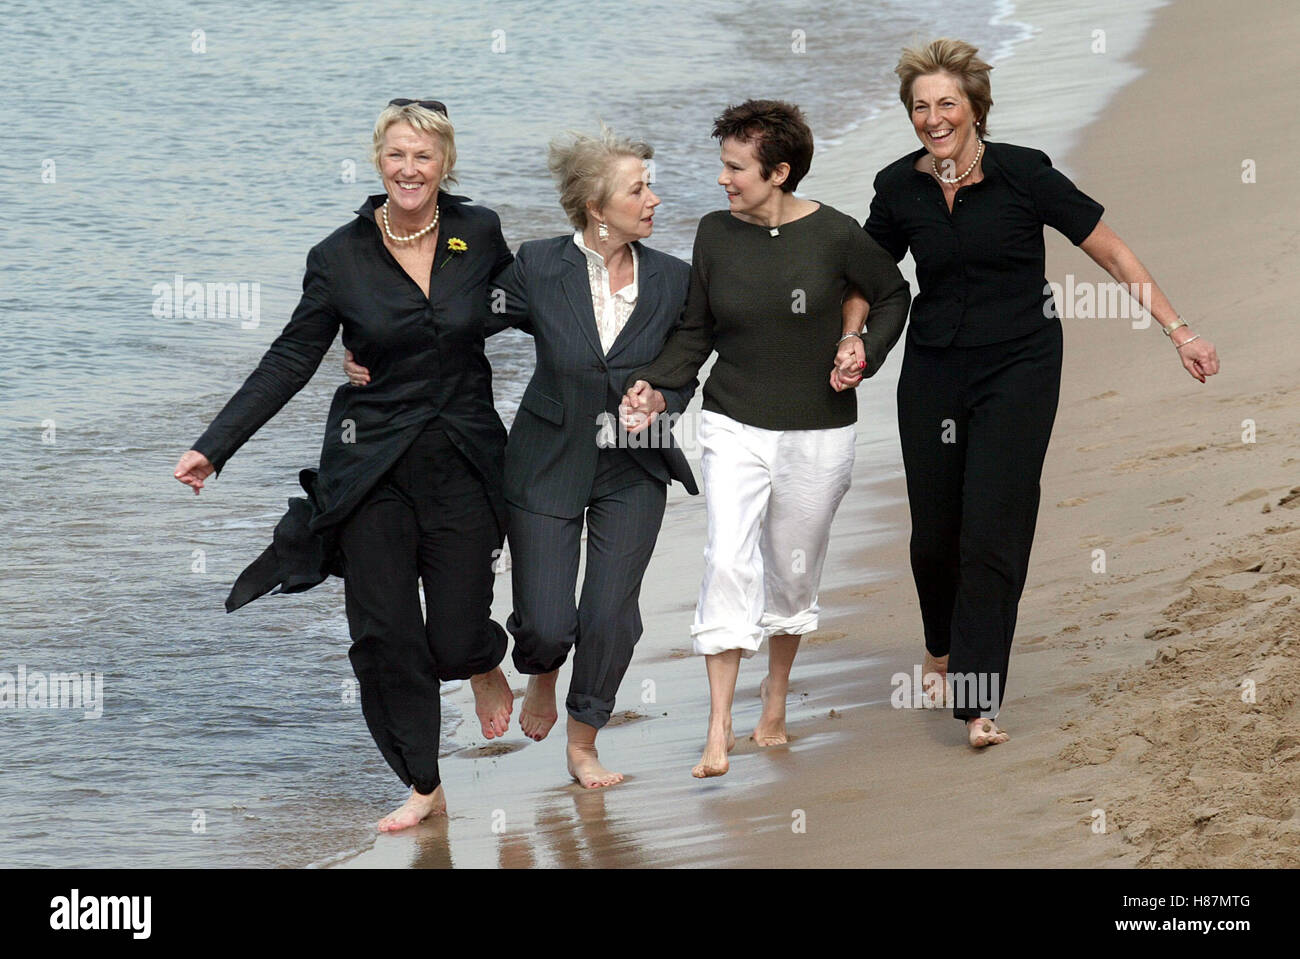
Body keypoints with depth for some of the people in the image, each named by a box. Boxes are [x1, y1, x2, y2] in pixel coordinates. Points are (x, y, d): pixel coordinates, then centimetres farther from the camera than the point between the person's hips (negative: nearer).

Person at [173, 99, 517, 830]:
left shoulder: (479, 234, -1)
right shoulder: (341, 258, -4)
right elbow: (291, 361, -1)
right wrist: (214, 447, -5)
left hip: (463, 461, 0)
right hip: (373, 468, 0)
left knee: (455, 641, -1)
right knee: (385, 637, -2)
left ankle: (486, 663, 37)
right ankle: (424, 788, 14)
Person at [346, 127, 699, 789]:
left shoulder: (672, 279, -6)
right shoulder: (538, 268, -12)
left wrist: (657, 398, -16)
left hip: (632, 471, 1)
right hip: (548, 467, -1)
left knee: (611, 614, -4)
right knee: (545, 623, -3)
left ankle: (583, 745, 19)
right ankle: (542, 676, 37)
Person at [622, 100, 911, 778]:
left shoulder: (834, 235, -9)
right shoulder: (715, 233, -1)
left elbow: (893, 295, 8)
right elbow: (696, 332, 6)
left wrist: (866, 351, -8)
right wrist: (655, 384, -9)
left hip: (817, 435, -1)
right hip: (735, 425, 1)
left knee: (793, 571, 12)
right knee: (727, 562, -14)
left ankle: (775, 702, 35)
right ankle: (718, 733, -13)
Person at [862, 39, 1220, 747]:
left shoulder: (1023, 175, -10)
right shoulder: (899, 189, 0)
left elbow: (1113, 253, -5)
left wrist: (1177, 329, -7)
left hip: (1017, 369, -3)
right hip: (933, 370, 3)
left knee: (993, 533, -11)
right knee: (934, 530, 7)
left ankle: (979, 700, -5)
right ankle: (941, 649, 37)